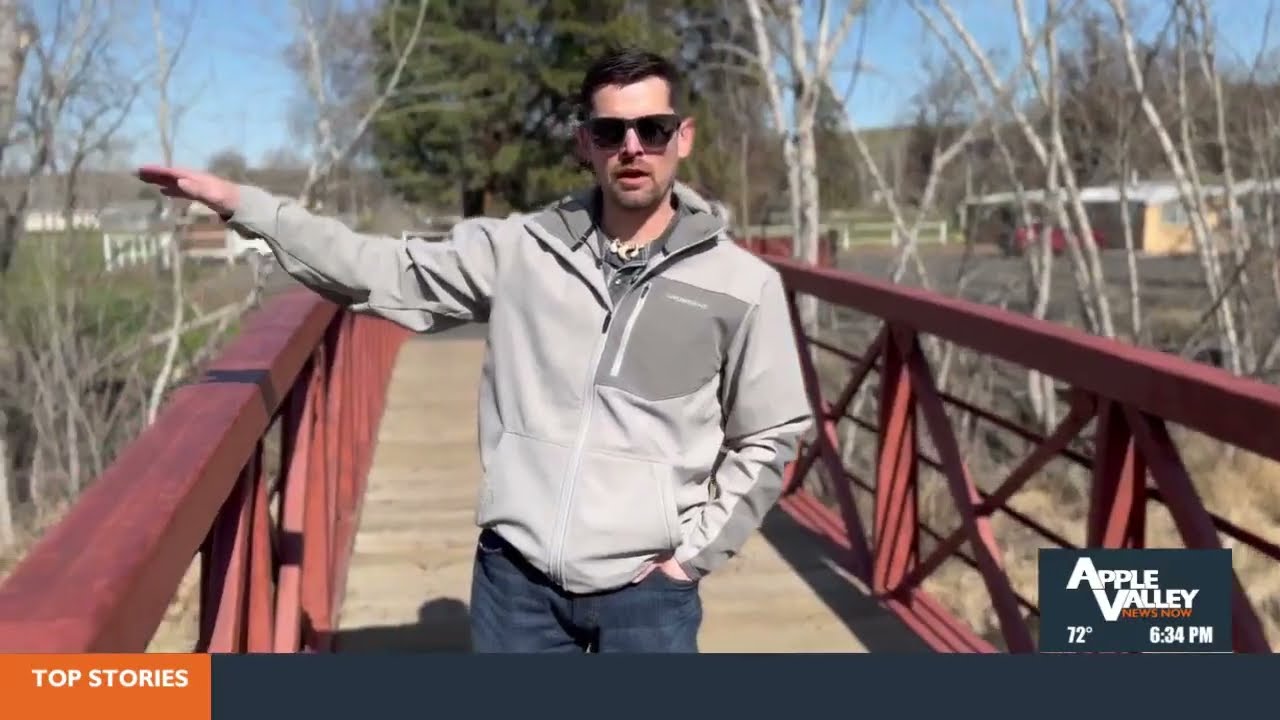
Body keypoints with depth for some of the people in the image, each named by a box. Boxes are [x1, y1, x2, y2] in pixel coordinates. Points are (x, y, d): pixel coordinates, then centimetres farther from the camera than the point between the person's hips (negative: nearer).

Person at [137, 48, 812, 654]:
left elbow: (768, 437, 3)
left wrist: (695, 551, -2)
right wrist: (241, 204, -2)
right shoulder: (520, 250, -1)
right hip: (516, 578, 2)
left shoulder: (741, 285, -4)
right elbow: (383, 270, 2)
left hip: (646, 591, -1)